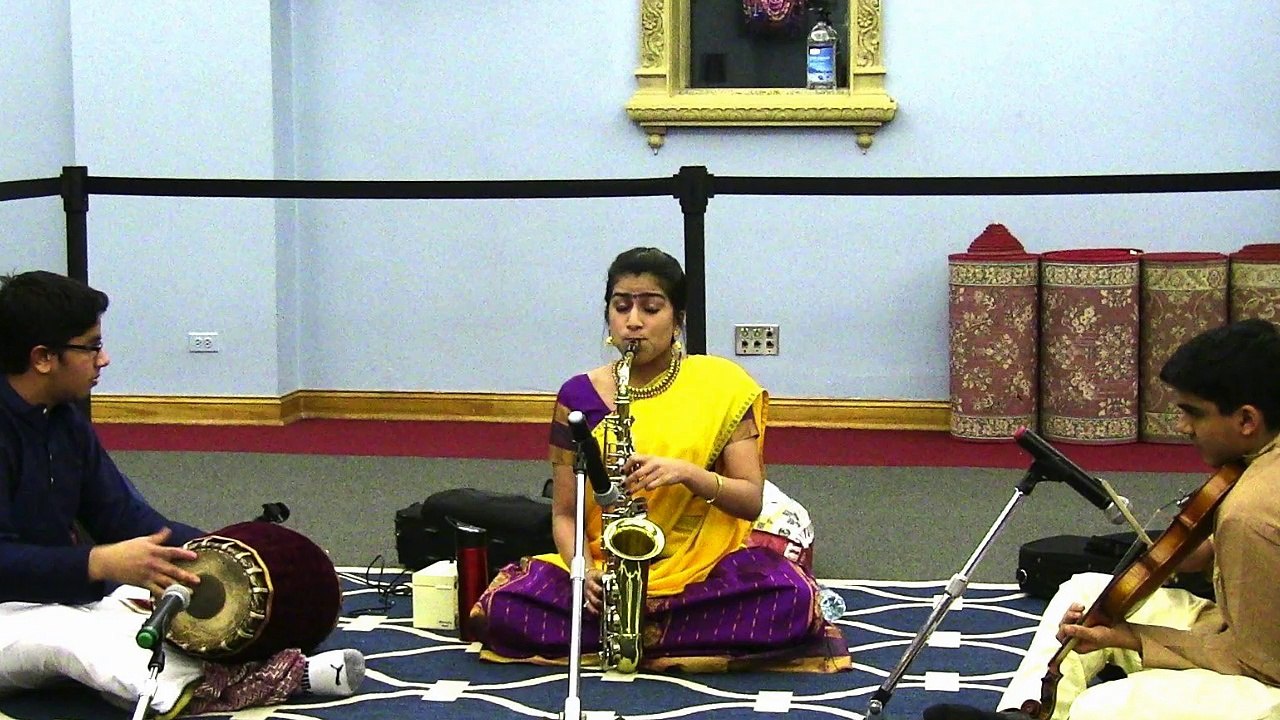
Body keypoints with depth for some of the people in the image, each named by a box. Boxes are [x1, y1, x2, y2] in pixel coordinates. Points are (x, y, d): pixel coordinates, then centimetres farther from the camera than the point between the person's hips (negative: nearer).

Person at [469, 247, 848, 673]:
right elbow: (564, 513, 4)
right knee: (504, 609, -26)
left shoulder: (721, 386, 0)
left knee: (793, 599, -31)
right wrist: (582, 569, -17)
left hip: (706, 564, -1)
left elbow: (752, 501, -3)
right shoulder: (579, 396, 3)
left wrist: (687, 473, -22)